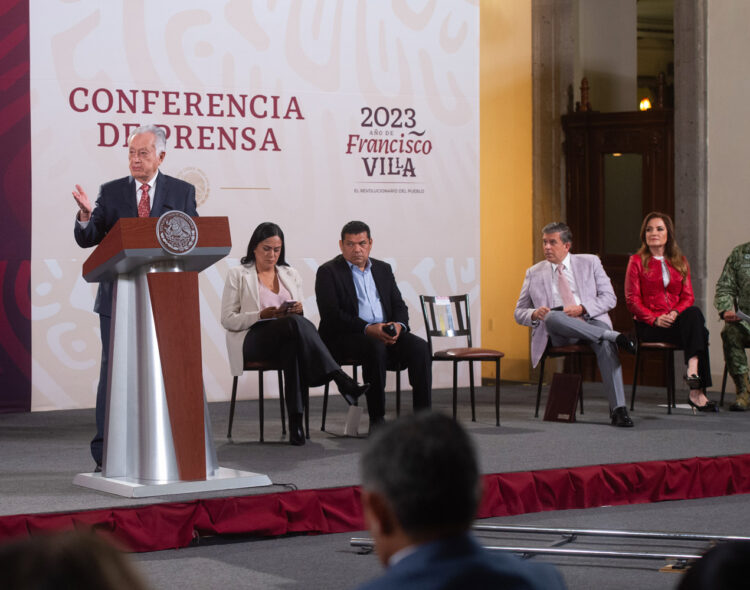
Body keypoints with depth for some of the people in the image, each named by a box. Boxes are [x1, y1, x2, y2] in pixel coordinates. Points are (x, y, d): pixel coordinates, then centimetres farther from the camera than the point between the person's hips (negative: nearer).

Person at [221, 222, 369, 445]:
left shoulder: (291, 275, 23)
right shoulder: (238, 275, 9)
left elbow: (300, 316, 22)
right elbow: (228, 320, 2)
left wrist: (298, 310, -4)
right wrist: (262, 315, -14)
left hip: (288, 338, 4)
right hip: (253, 340, -4)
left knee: (294, 347, -38)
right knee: (296, 324, -36)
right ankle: (342, 381, -45)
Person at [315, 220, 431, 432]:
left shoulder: (383, 269, 19)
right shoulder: (328, 272, 1)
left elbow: (399, 305, 16)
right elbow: (332, 315, -10)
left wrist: (398, 325, -9)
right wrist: (368, 329, -22)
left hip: (387, 334, 5)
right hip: (345, 337, -5)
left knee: (420, 347, -22)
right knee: (376, 348, -36)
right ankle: (376, 419, -29)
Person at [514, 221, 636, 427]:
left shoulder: (590, 263, 14)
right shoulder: (534, 273, 17)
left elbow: (609, 298, 8)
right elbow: (519, 312, 17)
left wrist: (582, 309, -11)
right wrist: (535, 314, -8)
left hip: (590, 320, 0)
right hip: (557, 333, 0)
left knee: (605, 344, -36)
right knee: (553, 317, -38)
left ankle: (618, 408, -42)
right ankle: (614, 336, -34)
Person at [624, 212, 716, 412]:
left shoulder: (680, 262, 18)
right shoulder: (637, 261, 7)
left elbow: (688, 296, 11)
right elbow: (632, 299, 0)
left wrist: (676, 313, -12)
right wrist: (655, 319, -16)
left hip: (678, 319, 4)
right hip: (649, 326, -4)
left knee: (694, 314, -34)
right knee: (699, 332, -31)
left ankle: (693, 369, -44)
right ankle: (697, 392, -40)